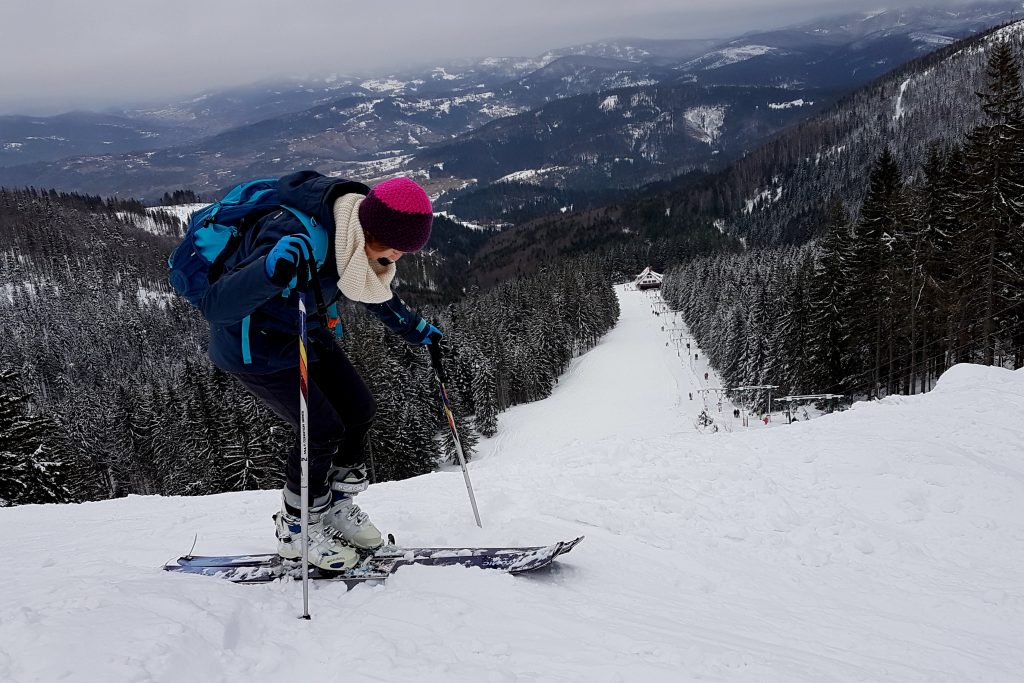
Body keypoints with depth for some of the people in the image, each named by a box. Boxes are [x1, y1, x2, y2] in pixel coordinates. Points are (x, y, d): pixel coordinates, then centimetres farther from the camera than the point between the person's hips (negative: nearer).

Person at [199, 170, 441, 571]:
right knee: (323, 429, -13)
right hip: (254, 346, -8)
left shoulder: (356, 237, -11)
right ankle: (297, 530, 11)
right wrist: (271, 272, -59)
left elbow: (372, 288, 14)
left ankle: (336, 507, 26)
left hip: (307, 335, 8)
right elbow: (215, 306, -42)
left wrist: (413, 329, 17)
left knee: (359, 410, 4)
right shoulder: (299, 239, -38)